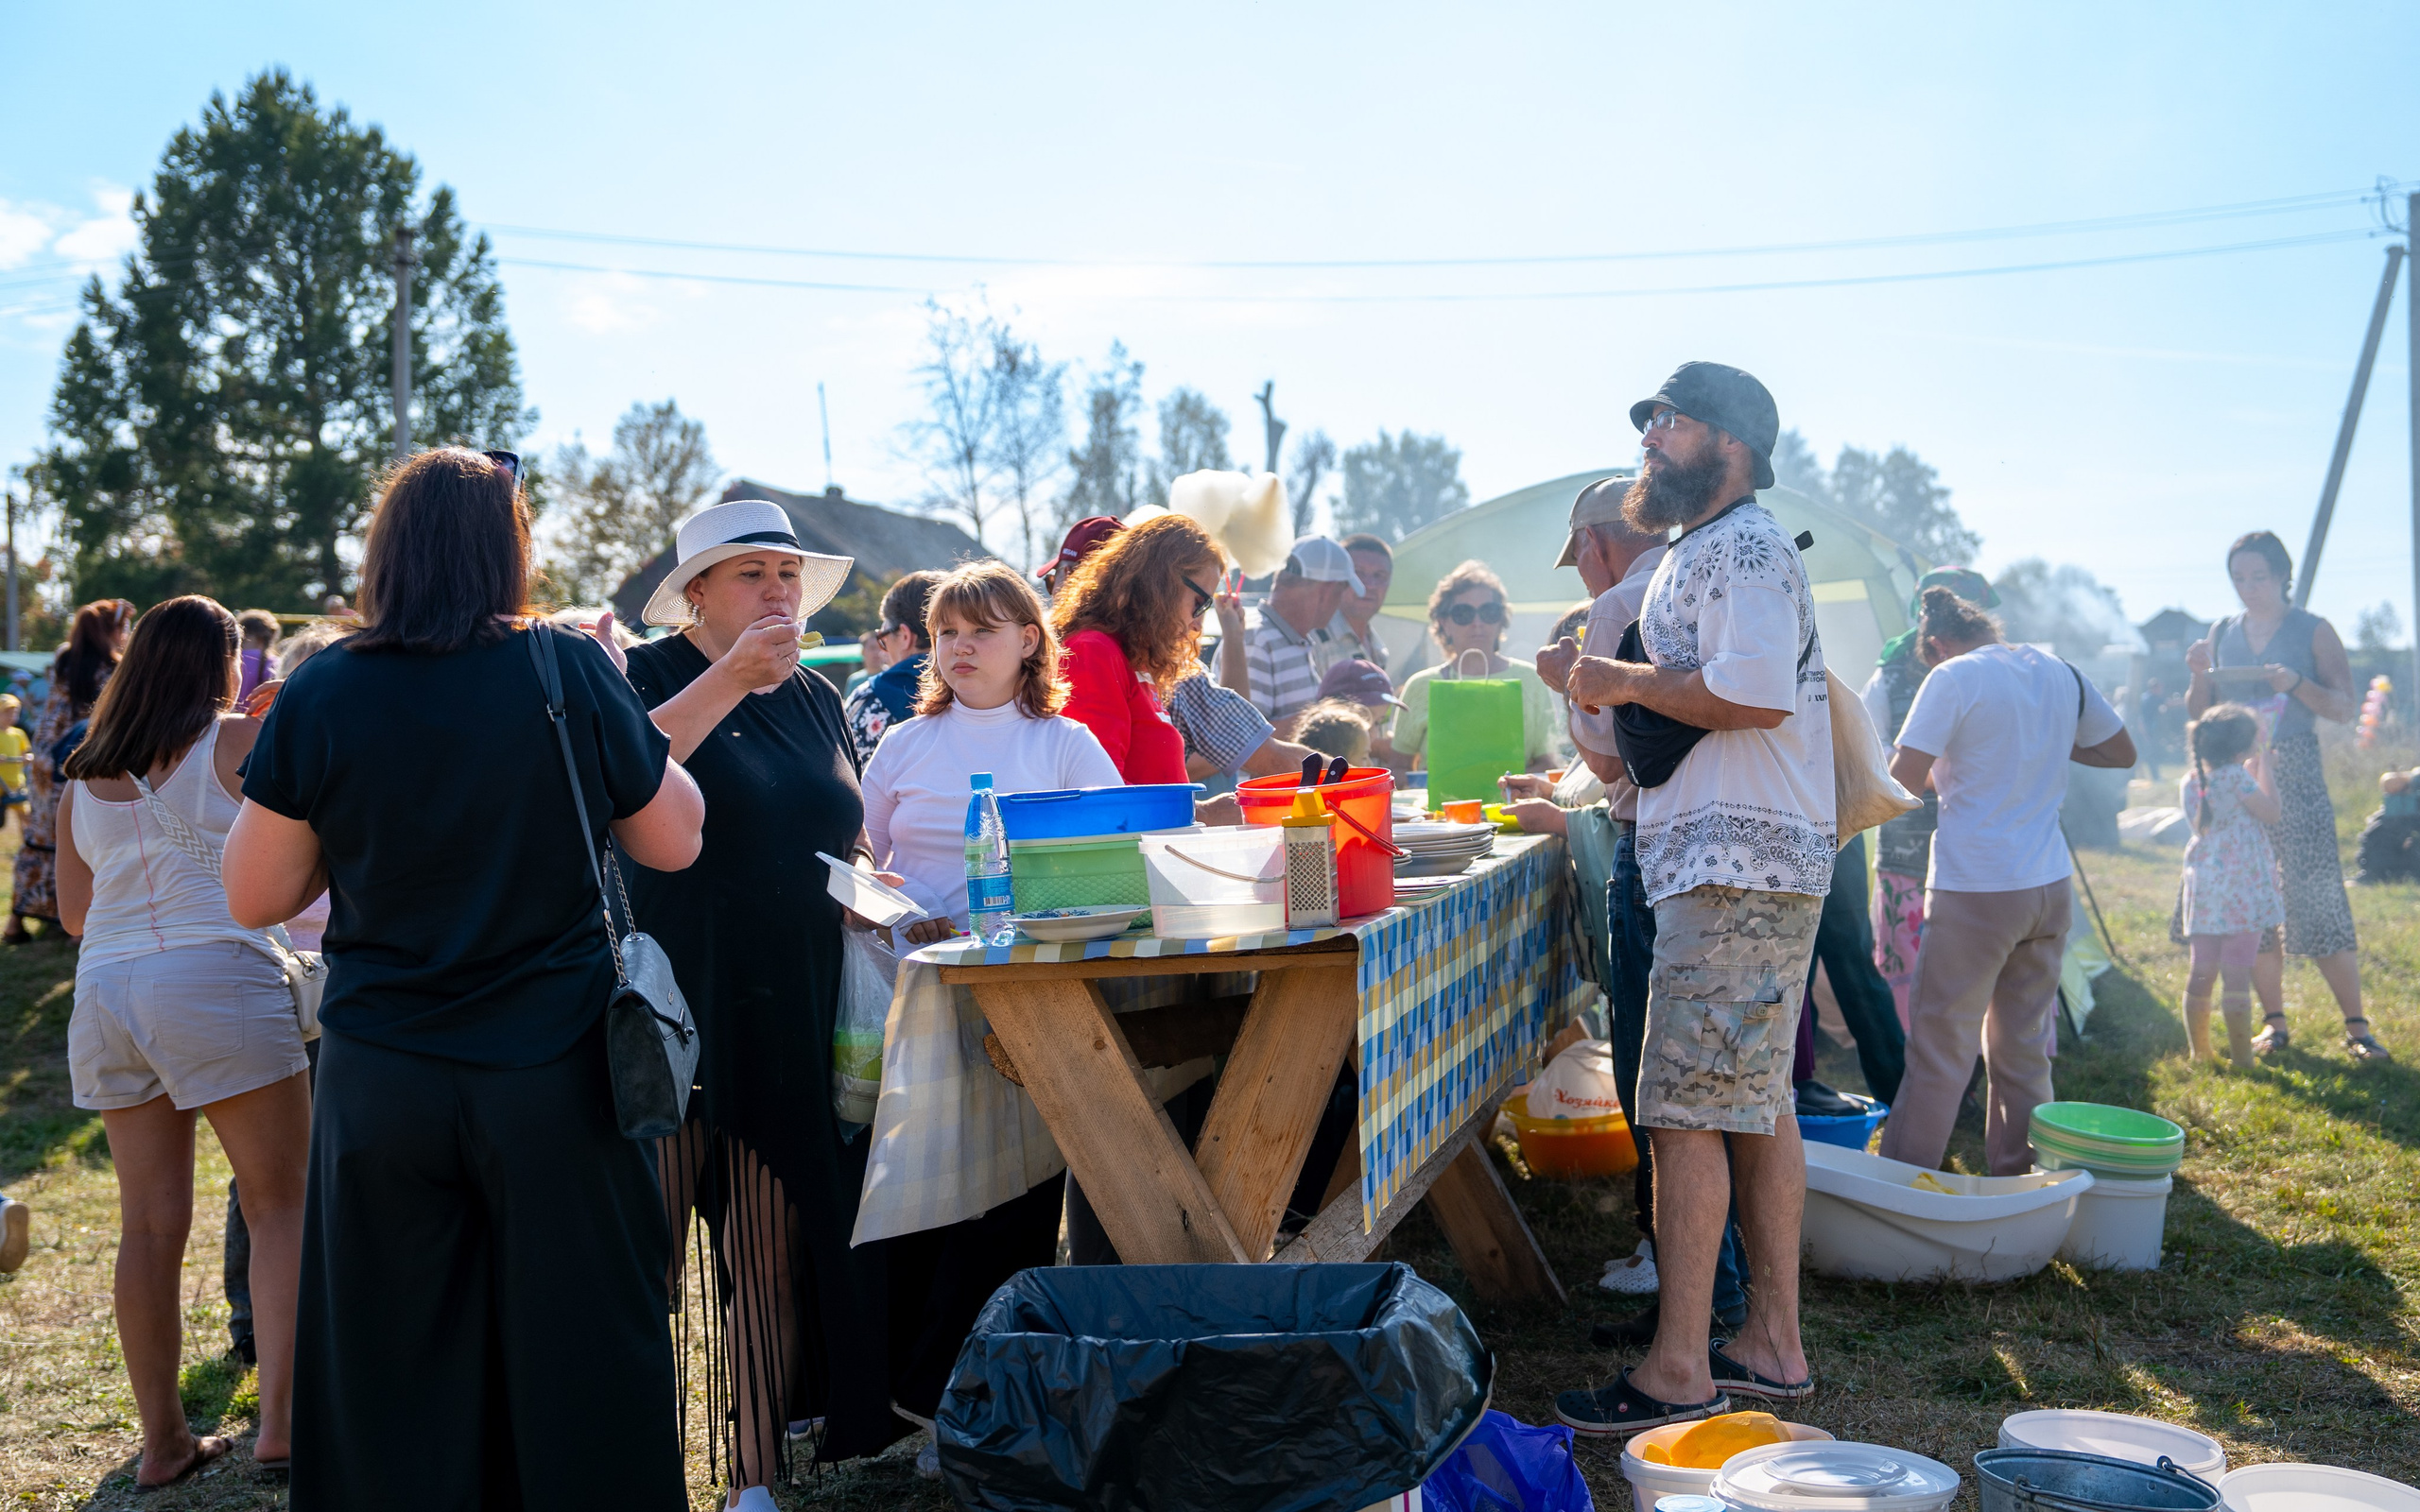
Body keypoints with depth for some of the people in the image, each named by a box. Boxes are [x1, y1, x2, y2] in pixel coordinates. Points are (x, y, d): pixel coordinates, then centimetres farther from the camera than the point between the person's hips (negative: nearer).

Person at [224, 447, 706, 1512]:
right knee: (576, 1369, 13)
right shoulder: (572, 671, -8)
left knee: (399, 1388, 14)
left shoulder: (322, 693, -6)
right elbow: (674, 841, 3)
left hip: (379, 1086, 1)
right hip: (556, 1078, -1)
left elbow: (254, 896, 0)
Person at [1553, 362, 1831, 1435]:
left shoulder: (1743, 545, -10)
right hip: (1732, 862, 11)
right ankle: (1773, 1344, 19)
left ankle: (1679, 1370, -4)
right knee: (1757, 1100, 12)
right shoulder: (1699, 554, 23)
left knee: (1685, 1111, -10)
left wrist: (1628, 683, -12)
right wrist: (1614, 696, 14)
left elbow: (1756, 693, -24)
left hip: (1737, 865, -11)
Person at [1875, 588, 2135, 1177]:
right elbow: (2122, 751, 21)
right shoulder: (2061, 672, 9)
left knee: (1941, 1051, 0)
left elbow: (1901, 782, -13)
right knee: (2024, 1048, 14)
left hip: (1975, 889, -6)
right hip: (2050, 886, 6)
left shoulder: (1954, 678, -9)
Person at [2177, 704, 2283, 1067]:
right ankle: (2240, 1056, 0)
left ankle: (2199, 1051, 17)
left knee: (2202, 971, 11)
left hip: (2204, 887, 7)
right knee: (2237, 974, -4)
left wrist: (2250, 771, 22)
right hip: (2242, 890, -7)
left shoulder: (2190, 781, 9)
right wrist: (2263, 767, 4)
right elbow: (2271, 813, -2)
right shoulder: (2237, 777, -13)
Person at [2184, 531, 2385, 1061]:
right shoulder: (2222, 634, 11)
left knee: (2320, 900, -8)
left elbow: (2346, 707, -4)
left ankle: (2356, 1027, -1)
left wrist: (2296, 683, -20)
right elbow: (2198, 714, 13)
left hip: (2296, 778, -4)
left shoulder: (2313, 631, 1)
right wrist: (2199, 675, -7)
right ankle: (2273, 1022, 14)